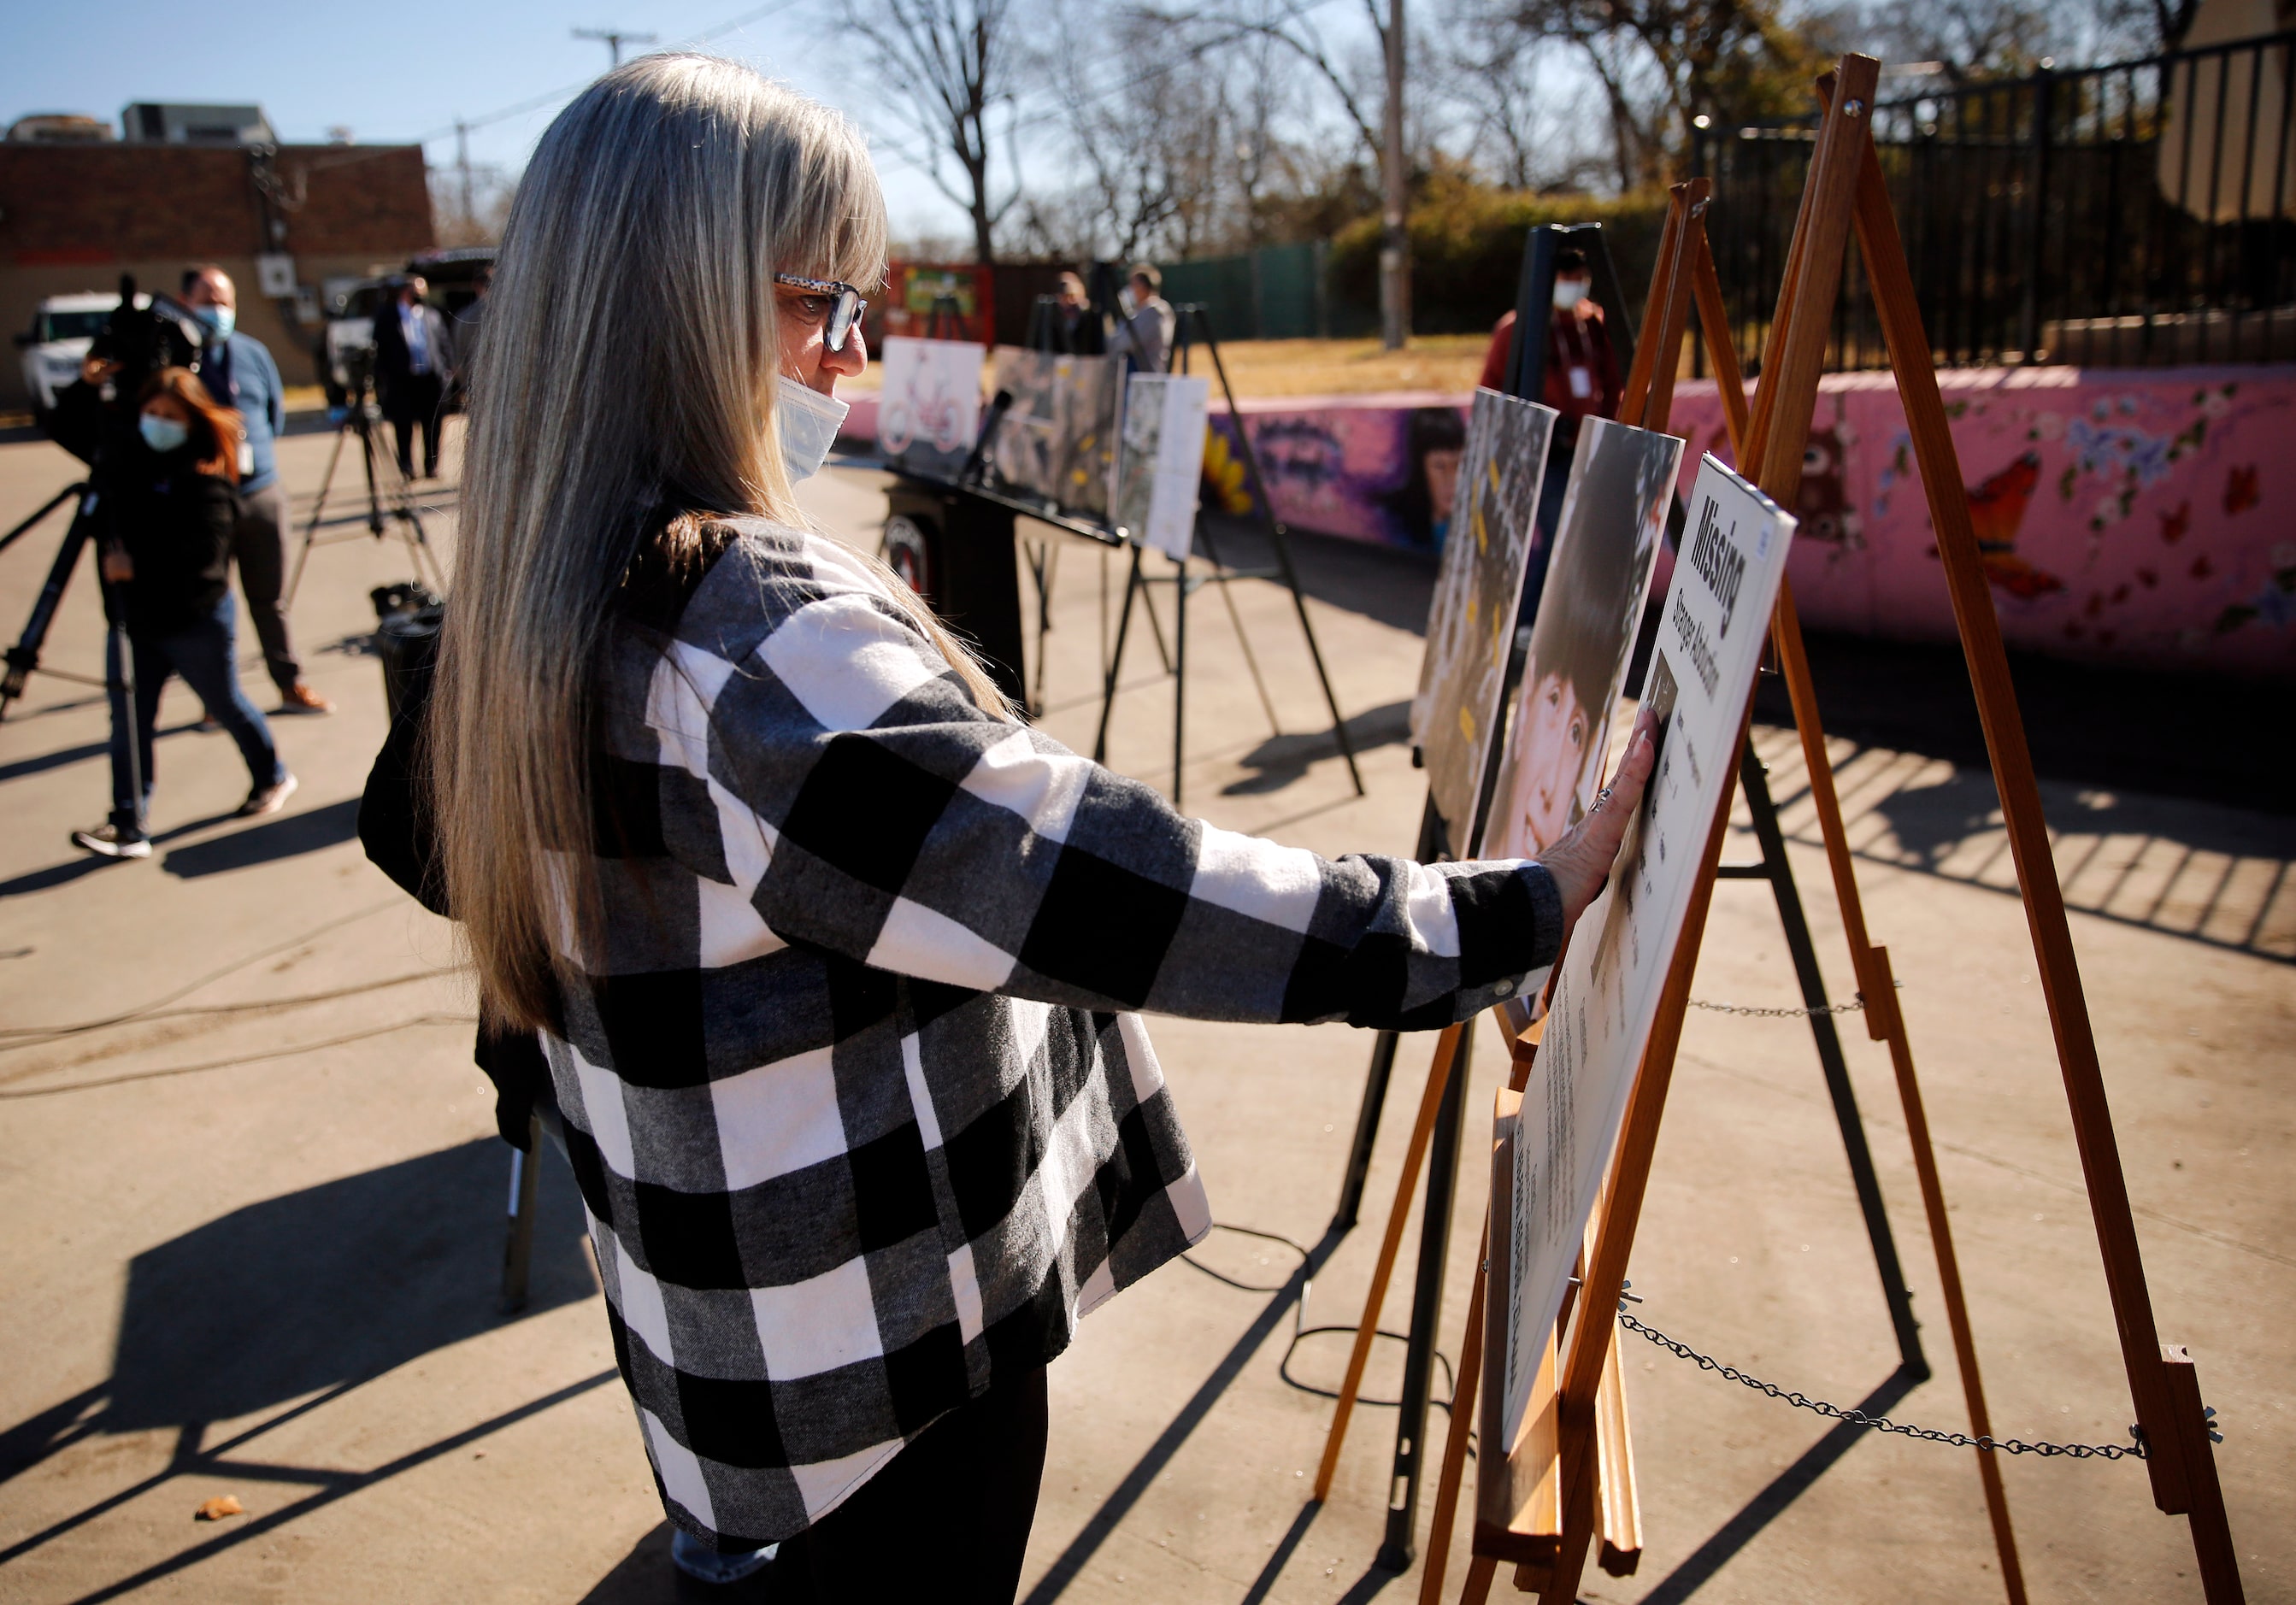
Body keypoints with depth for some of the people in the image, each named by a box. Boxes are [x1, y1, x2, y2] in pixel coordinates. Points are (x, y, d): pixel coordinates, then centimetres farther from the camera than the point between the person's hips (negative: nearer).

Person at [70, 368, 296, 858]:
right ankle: (127, 826, 5)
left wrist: (139, 565, -27)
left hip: (195, 618, -6)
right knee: (129, 719, 2)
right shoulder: (130, 460, 3)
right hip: (137, 616, 6)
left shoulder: (207, 475, -15)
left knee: (227, 706, 14)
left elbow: (203, 548, -24)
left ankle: (272, 777, 39)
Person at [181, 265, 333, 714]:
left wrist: (253, 445, 5)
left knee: (270, 597, 12)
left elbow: (276, 412, 16)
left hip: (263, 492, 3)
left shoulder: (253, 352, 8)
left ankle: (291, 685, 20)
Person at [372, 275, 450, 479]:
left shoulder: (432, 314, 11)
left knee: (432, 427, 6)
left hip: (431, 379, 2)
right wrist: (382, 380, -5)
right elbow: (380, 348, 2)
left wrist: (444, 373, 4)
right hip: (402, 379, -2)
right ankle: (406, 468, 6)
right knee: (403, 426, 0)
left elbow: (443, 345, 13)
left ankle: (431, 466, 14)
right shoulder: (386, 316, 4)